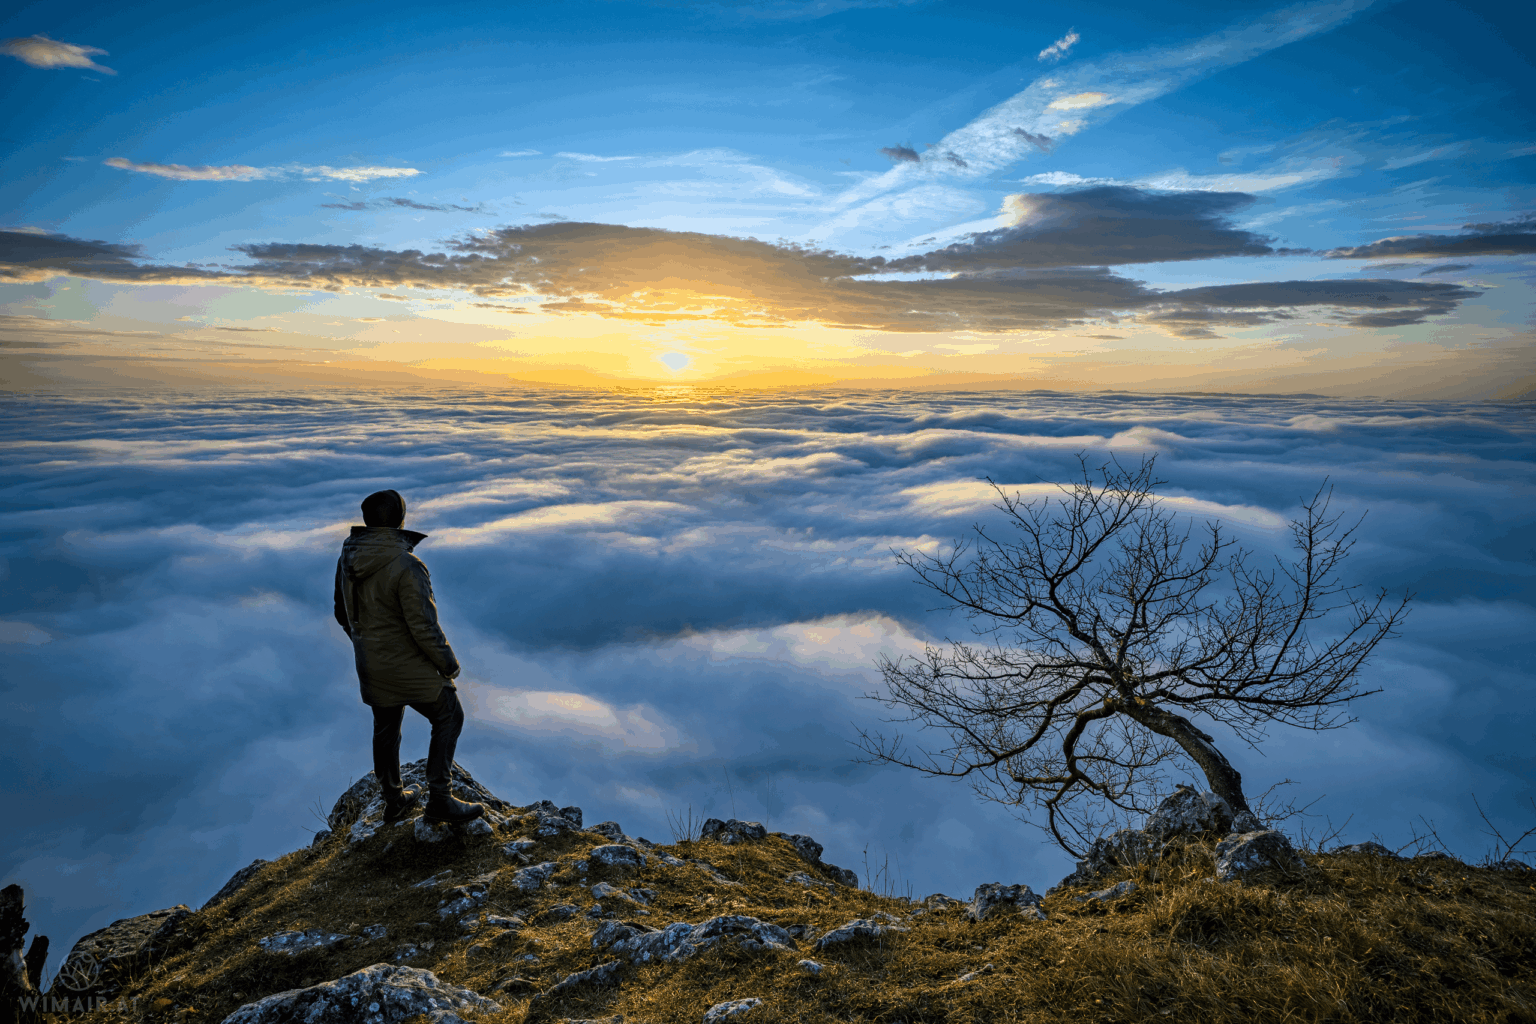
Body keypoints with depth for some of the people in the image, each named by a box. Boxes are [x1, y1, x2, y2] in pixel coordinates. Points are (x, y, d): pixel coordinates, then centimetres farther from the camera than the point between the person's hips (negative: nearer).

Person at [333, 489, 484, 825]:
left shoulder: (347, 559, -3)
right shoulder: (407, 566, -27)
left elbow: (343, 613, 10)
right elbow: (424, 627, -24)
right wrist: (449, 664, -8)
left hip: (369, 664, 8)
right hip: (407, 668, -7)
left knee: (386, 728, 22)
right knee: (448, 717, 10)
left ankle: (394, 800, 40)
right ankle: (439, 800, 14)